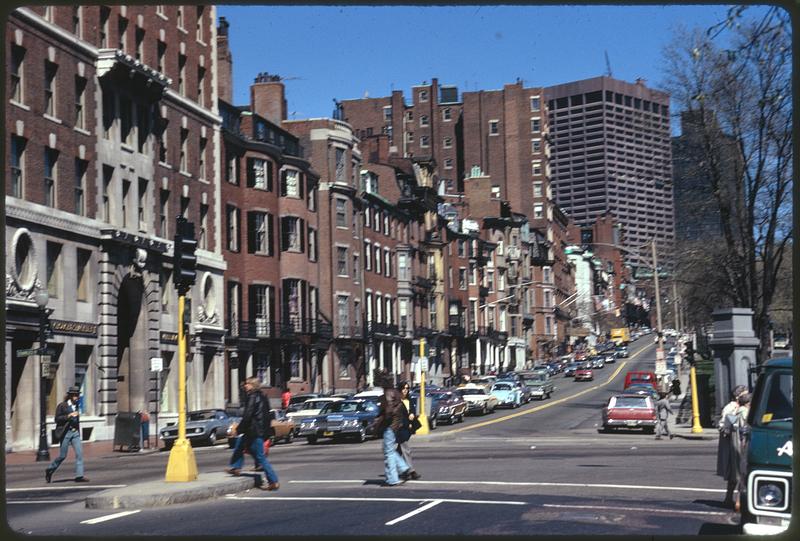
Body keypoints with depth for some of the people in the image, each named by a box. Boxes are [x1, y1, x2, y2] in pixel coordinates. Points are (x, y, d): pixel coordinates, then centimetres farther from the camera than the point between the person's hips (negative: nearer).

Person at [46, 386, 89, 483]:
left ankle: (79, 476, -7)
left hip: (75, 432, 5)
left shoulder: (76, 405, 13)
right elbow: (57, 419, -11)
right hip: (66, 432, -5)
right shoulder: (62, 406, -5)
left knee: (80, 453, -7)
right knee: (63, 456, 0)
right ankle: (49, 470, 23)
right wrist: (69, 415, -19)